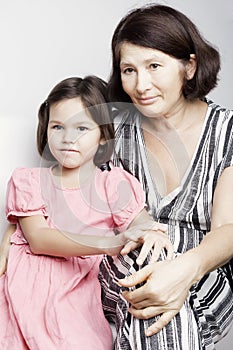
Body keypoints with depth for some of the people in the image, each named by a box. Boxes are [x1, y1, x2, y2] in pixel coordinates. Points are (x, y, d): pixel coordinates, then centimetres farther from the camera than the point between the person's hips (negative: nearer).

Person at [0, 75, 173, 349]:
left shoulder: (114, 183, 6)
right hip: (26, 292, 0)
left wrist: (153, 235, -28)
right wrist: (108, 243, -23)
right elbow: (37, 239, -8)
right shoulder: (27, 180, 6)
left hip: (76, 298, 0)